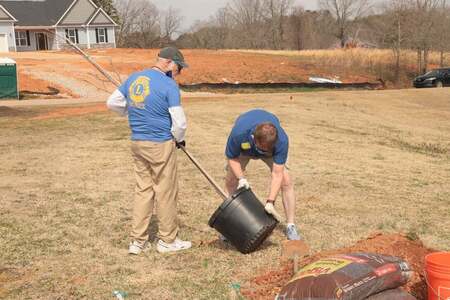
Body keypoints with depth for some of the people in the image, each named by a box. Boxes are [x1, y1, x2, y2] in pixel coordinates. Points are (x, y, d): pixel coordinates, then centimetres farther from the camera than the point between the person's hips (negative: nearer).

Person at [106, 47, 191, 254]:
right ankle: (167, 240, 18)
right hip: (161, 145, -6)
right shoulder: (169, 85, -14)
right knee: (165, 192, 6)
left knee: (143, 190, 15)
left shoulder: (134, 78, 6)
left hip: (137, 143, 7)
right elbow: (179, 123, -15)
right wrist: (179, 139, 5)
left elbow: (112, 103, 14)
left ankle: (137, 241, 18)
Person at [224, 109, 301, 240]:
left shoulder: (282, 140, -43)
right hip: (244, 147, 1)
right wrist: (241, 178, -37)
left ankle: (290, 226, -6)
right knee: (231, 182, -6)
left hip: (272, 145, -1)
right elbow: (232, 157, -22)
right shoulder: (238, 134, -43)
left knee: (286, 181, -16)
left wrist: (270, 202, -47)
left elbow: (277, 173, -39)